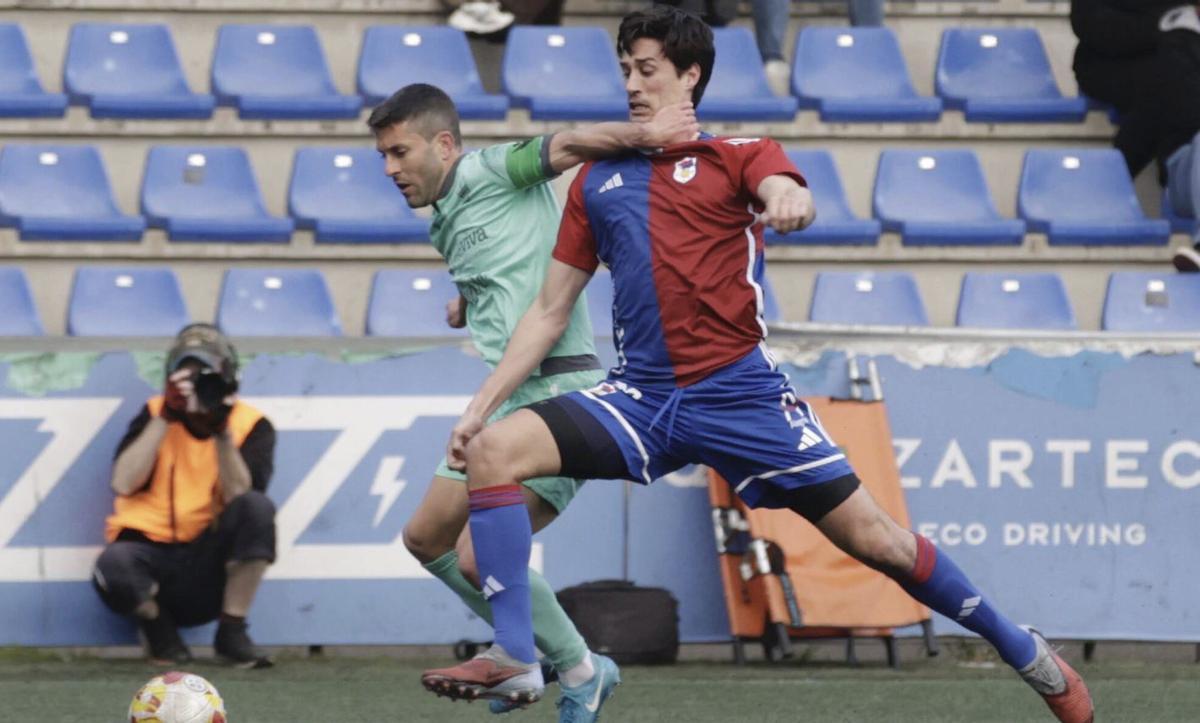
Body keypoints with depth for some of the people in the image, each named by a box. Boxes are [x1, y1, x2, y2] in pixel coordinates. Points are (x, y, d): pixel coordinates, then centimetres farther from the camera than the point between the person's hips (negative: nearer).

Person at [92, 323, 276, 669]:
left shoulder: (252, 426, 1)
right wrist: (165, 417, -16)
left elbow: (239, 497, -14)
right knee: (114, 566, -36)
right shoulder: (156, 415, 4)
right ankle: (156, 623, 0)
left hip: (211, 566, 1)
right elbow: (124, 483, -13)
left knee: (257, 508, -28)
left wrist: (222, 432, -24)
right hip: (150, 548, -1)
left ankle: (232, 631, -14)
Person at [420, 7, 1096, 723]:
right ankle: (515, 657, -19)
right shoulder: (597, 181, 16)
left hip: (739, 394, -3)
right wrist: (481, 405, 10)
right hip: (640, 397, 3)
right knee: (491, 450, -18)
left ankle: (1024, 651, 14)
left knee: (873, 537, -4)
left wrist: (789, 201, -43)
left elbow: (789, 193, -18)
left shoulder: (738, 153, 6)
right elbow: (551, 310, 18)